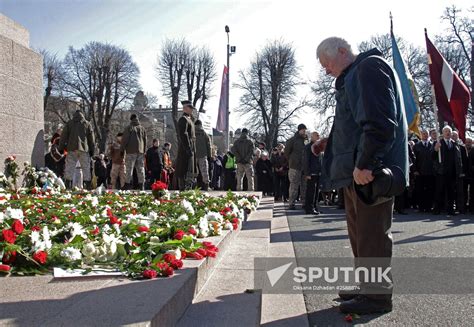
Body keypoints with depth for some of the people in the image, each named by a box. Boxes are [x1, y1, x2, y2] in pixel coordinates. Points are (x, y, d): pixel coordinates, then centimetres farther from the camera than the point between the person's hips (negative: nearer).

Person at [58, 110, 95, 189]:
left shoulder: (69, 123, 10)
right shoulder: (87, 124, 11)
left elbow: (63, 136, 8)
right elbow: (91, 138, 10)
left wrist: (61, 148, 13)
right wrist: (92, 150, 14)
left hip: (72, 149, 0)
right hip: (84, 150, 0)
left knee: (70, 168, 1)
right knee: (86, 168, 5)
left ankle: (68, 187, -4)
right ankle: (88, 187, 4)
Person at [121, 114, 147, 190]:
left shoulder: (129, 128, -4)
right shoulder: (142, 128, 10)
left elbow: (124, 140, -6)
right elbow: (145, 141, 14)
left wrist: (122, 150, 4)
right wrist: (144, 151, 19)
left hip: (131, 152, -4)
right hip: (140, 152, 4)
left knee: (129, 169, -2)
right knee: (140, 169, 7)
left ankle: (129, 185, -6)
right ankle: (141, 186, 6)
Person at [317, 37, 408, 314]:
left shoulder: (370, 67, -7)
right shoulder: (353, 76, 24)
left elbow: (379, 122, -21)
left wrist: (365, 164, -24)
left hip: (370, 171, -10)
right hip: (357, 170, 10)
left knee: (372, 233, -4)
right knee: (360, 231, 14)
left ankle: (377, 294, 5)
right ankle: (368, 287, 23)